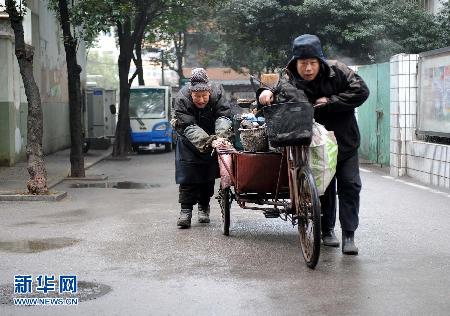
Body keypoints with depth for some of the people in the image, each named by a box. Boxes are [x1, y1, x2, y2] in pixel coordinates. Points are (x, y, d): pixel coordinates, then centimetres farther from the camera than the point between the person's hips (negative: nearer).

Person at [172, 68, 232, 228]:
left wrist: (220, 137, -51)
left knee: (209, 174, 6)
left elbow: (223, 116, -30)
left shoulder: (217, 93, -24)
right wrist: (210, 142, -50)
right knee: (187, 174, -12)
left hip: (211, 138, 2)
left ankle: (204, 207, 20)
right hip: (189, 142, -2)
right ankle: (186, 210, -8)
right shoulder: (182, 99, -29)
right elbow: (188, 127, -36)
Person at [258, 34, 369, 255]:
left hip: (345, 142, 0)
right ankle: (327, 230, 24)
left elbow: (361, 91, -16)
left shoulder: (338, 72, -13)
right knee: (325, 188, 8)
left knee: (350, 185, -4)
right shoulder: (288, 84, -12)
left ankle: (349, 235, 1)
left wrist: (330, 101, -22)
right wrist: (267, 94, -31)